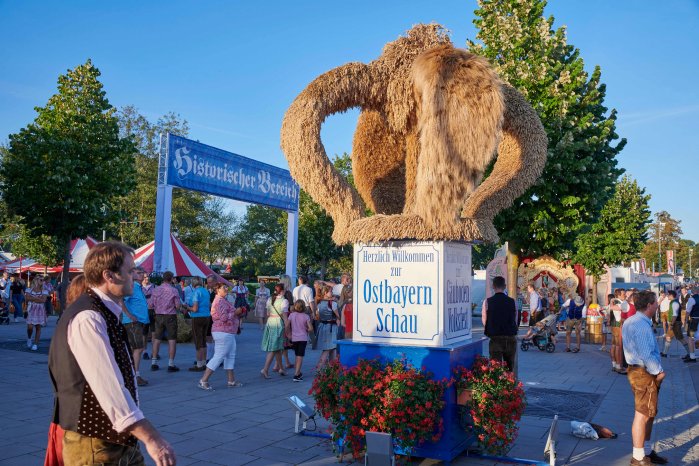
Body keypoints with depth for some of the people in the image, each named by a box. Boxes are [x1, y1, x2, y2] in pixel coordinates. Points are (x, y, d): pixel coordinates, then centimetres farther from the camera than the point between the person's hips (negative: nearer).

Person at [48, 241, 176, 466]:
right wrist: (150, 437, -33)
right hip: (94, 445, -9)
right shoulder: (88, 319, -22)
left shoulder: (105, 313, 10)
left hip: (118, 439, 9)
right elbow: (108, 386, -31)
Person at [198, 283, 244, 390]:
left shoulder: (223, 300, 18)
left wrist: (239, 312, 7)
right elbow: (224, 318, -25)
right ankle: (203, 381, -3)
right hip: (223, 332, -11)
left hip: (228, 333, 11)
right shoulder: (219, 301, -16)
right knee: (218, 356, -8)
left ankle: (231, 381, 17)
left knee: (230, 356, 12)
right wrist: (236, 313, -13)